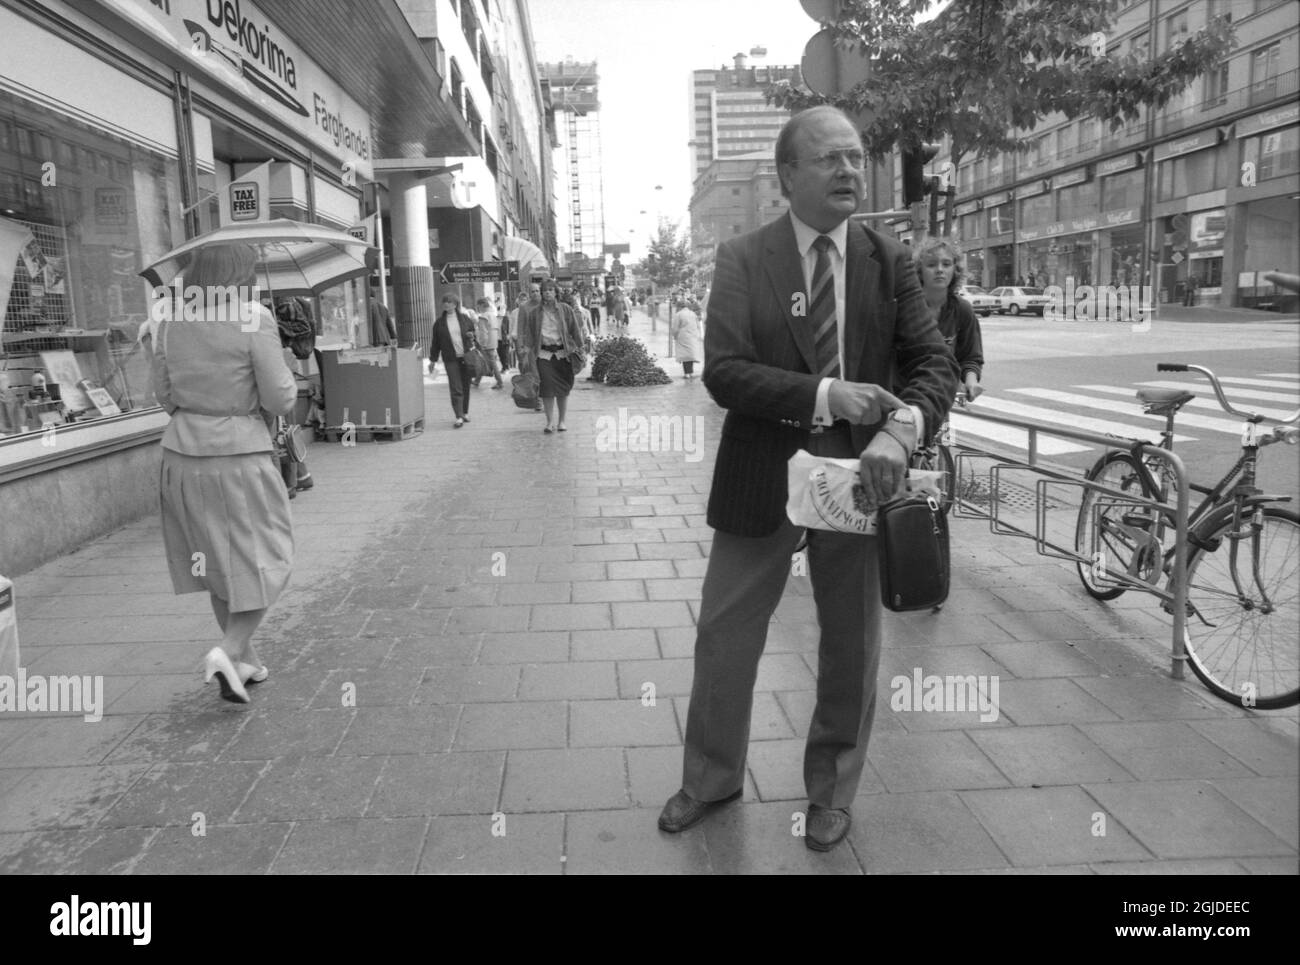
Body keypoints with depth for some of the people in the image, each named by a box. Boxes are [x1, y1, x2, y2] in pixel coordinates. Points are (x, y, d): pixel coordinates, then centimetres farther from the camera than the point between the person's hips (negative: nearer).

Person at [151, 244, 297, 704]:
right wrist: (284, 379, 8)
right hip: (239, 458, -5)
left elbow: (164, 394, 9)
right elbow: (280, 400, -12)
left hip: (182, 456, 6)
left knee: (221, 562, 18)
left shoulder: (170, 321, 3)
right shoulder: (254, 320, -13)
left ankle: (246, 658, 27)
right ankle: (230, 651, -6)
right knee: (263, 562, 10)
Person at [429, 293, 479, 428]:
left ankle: (465, 412, 25)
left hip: (466, 356, 1)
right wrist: (433, 359, 8)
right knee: (455, 388, -9)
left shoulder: (465, 318, 4)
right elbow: (436, 342, 8)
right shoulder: (439, 322, 3)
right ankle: (459, 417, -10)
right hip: (450, 359, -1)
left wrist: (471, 335, -7)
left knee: (465, 386, 9)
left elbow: (474, 331, 16)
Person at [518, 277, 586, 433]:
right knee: (547, 387, -9)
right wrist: (526, 346, -1)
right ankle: (550, 421, 0)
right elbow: (528, 331, 8)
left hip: (563, 353, 0)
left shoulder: (565, 309, 4)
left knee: (563, 388, 2)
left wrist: (580, 347, 2)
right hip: (544, 353, 0)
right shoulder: (535, 312, 6)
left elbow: (575, 329, 6)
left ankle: (561, 421, 13)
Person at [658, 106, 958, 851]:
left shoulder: (890, 261, 2)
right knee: (726, 636, 10)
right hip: (761, 479, -1)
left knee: (852, 645, 13)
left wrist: (901, 429, -24)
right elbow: (723, 372, -13)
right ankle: (713, 777, 34)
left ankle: (833, 790, 36)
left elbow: (936, 362, -3)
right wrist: (824, 394, -25)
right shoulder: (742, 259, -4)